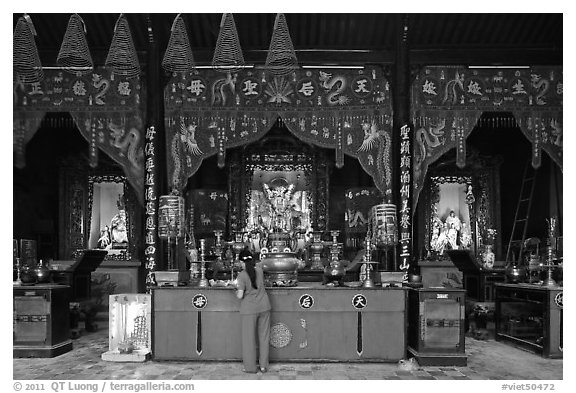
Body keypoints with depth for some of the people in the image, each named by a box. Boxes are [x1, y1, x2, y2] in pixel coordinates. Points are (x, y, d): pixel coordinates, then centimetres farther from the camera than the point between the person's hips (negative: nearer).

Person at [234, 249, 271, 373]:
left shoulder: (241, 276, -14)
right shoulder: (259, 270, -1)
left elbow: (240, 296, -18)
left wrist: (237, 291, 3)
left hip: (249, 309, -4)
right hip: (264, 306, 4)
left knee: (249, 338, 9)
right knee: (264, 336, 14)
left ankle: (251, 367, 16)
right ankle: (263, 366, 21)